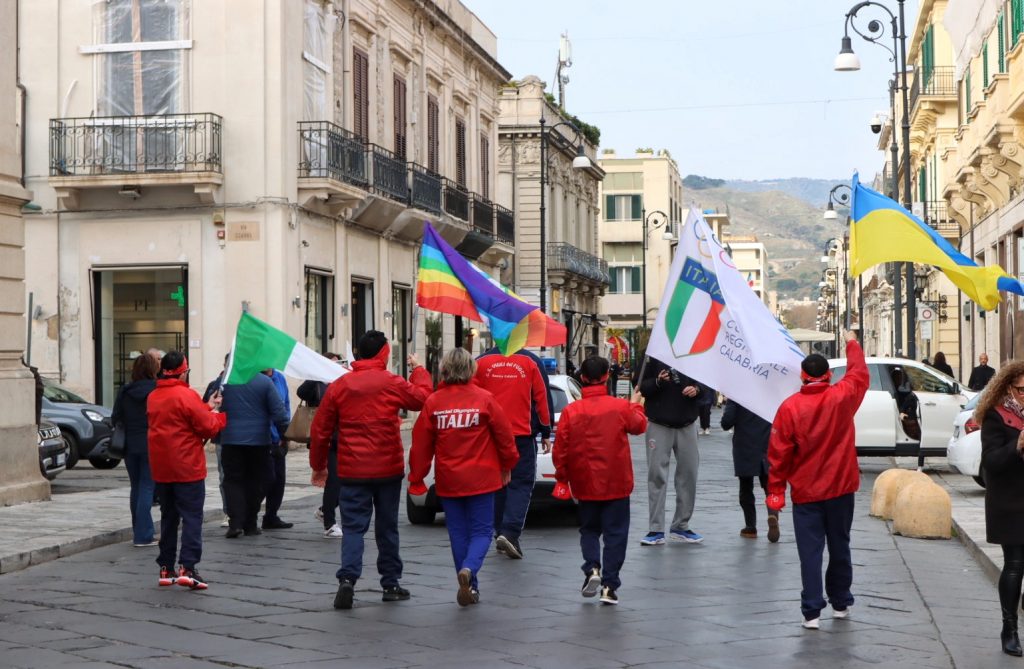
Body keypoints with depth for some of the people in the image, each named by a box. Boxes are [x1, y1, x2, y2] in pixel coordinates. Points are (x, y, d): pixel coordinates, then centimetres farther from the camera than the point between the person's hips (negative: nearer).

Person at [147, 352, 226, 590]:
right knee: (192, 517, -4)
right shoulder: (186, 395, -14)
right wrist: (218, 415, 6)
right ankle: (187, 567, -12)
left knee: (168, 517, 14)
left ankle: (166, 569, 15)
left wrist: (207, 408, 15)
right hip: (187, 468, -7)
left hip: (161, 469, 7)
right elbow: (207, 427, -13)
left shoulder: (153, 397, 9)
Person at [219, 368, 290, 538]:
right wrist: (285, 434, 3)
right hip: (259, 441, 0)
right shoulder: (265, 382, -6)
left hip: (231, 441, 1)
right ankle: (250, 525, 12)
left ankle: (235, 522, -10)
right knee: (255, 482, 9)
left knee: (233, 480, 5)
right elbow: (278, 411, -8)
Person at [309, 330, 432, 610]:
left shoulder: (339, 386, -1)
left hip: (352, 471, 1)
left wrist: (318, 465, 14)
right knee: (387, 527, 11)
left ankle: (347, 578, -17)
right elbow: (423, 396, 7)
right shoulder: (392, 383, -8)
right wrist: (419, 370, 24)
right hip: (388, 469, -1)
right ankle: (390, 584, 18)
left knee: (353, 527, 2)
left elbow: (320, 430, 2)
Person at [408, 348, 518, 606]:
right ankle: (469, 568, -20)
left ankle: (470, 588, 14)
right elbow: (504, 435, -1)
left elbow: (421, 444, 1)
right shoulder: (484, 399, -8)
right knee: (482, 530, 7)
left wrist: (416, 479, 11)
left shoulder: (433, 402, -3)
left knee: (458, 532, 12)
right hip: (481, 478, -2)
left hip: (448, 481, 2)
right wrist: (507, 466, 15)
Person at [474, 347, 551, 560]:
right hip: (523, 434, -2)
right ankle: (510, 533, -15)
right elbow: (542, 398, 1)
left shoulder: (482, 362, 0)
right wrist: (546, 433, 10)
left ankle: (501, 532, 18)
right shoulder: (530, 361, -3)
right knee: (521, 484, 1)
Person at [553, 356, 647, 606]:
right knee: (615, 533, 6)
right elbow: (639, 426, 11)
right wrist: (635, 405, 29)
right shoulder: (621, 407, -9)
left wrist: (562, 478, 7)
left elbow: (560, 449, -5)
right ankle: (609, 585, 2)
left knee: (589, 529, 17)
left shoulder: (570, 411, -8)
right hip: (616, 484, -1)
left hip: (585, 484, 1)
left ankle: (592, 569, -5)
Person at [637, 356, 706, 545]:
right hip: (658, 425, -3)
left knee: (688, 475, 8)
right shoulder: (653, 355, -4)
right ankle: (656, 529, 3)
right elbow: (642, 387, -3)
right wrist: (658, 382, -22)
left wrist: (696, 389, -11)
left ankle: (681, 526, 20)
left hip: (687, 424, 3)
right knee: (657, 475, -1)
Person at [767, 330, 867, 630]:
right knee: (839, 546, 16)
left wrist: (776, 489, -1)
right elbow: (859, 373, 14)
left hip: (806, 492, -2)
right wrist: (851, 343, 30)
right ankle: (841, 603, 27)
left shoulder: (790, 407, -12)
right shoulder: (842, 397, -7)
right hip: (841, 488, 2)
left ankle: (811, 611, -4)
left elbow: (779, 452, -10)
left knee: (810, 551, 0)